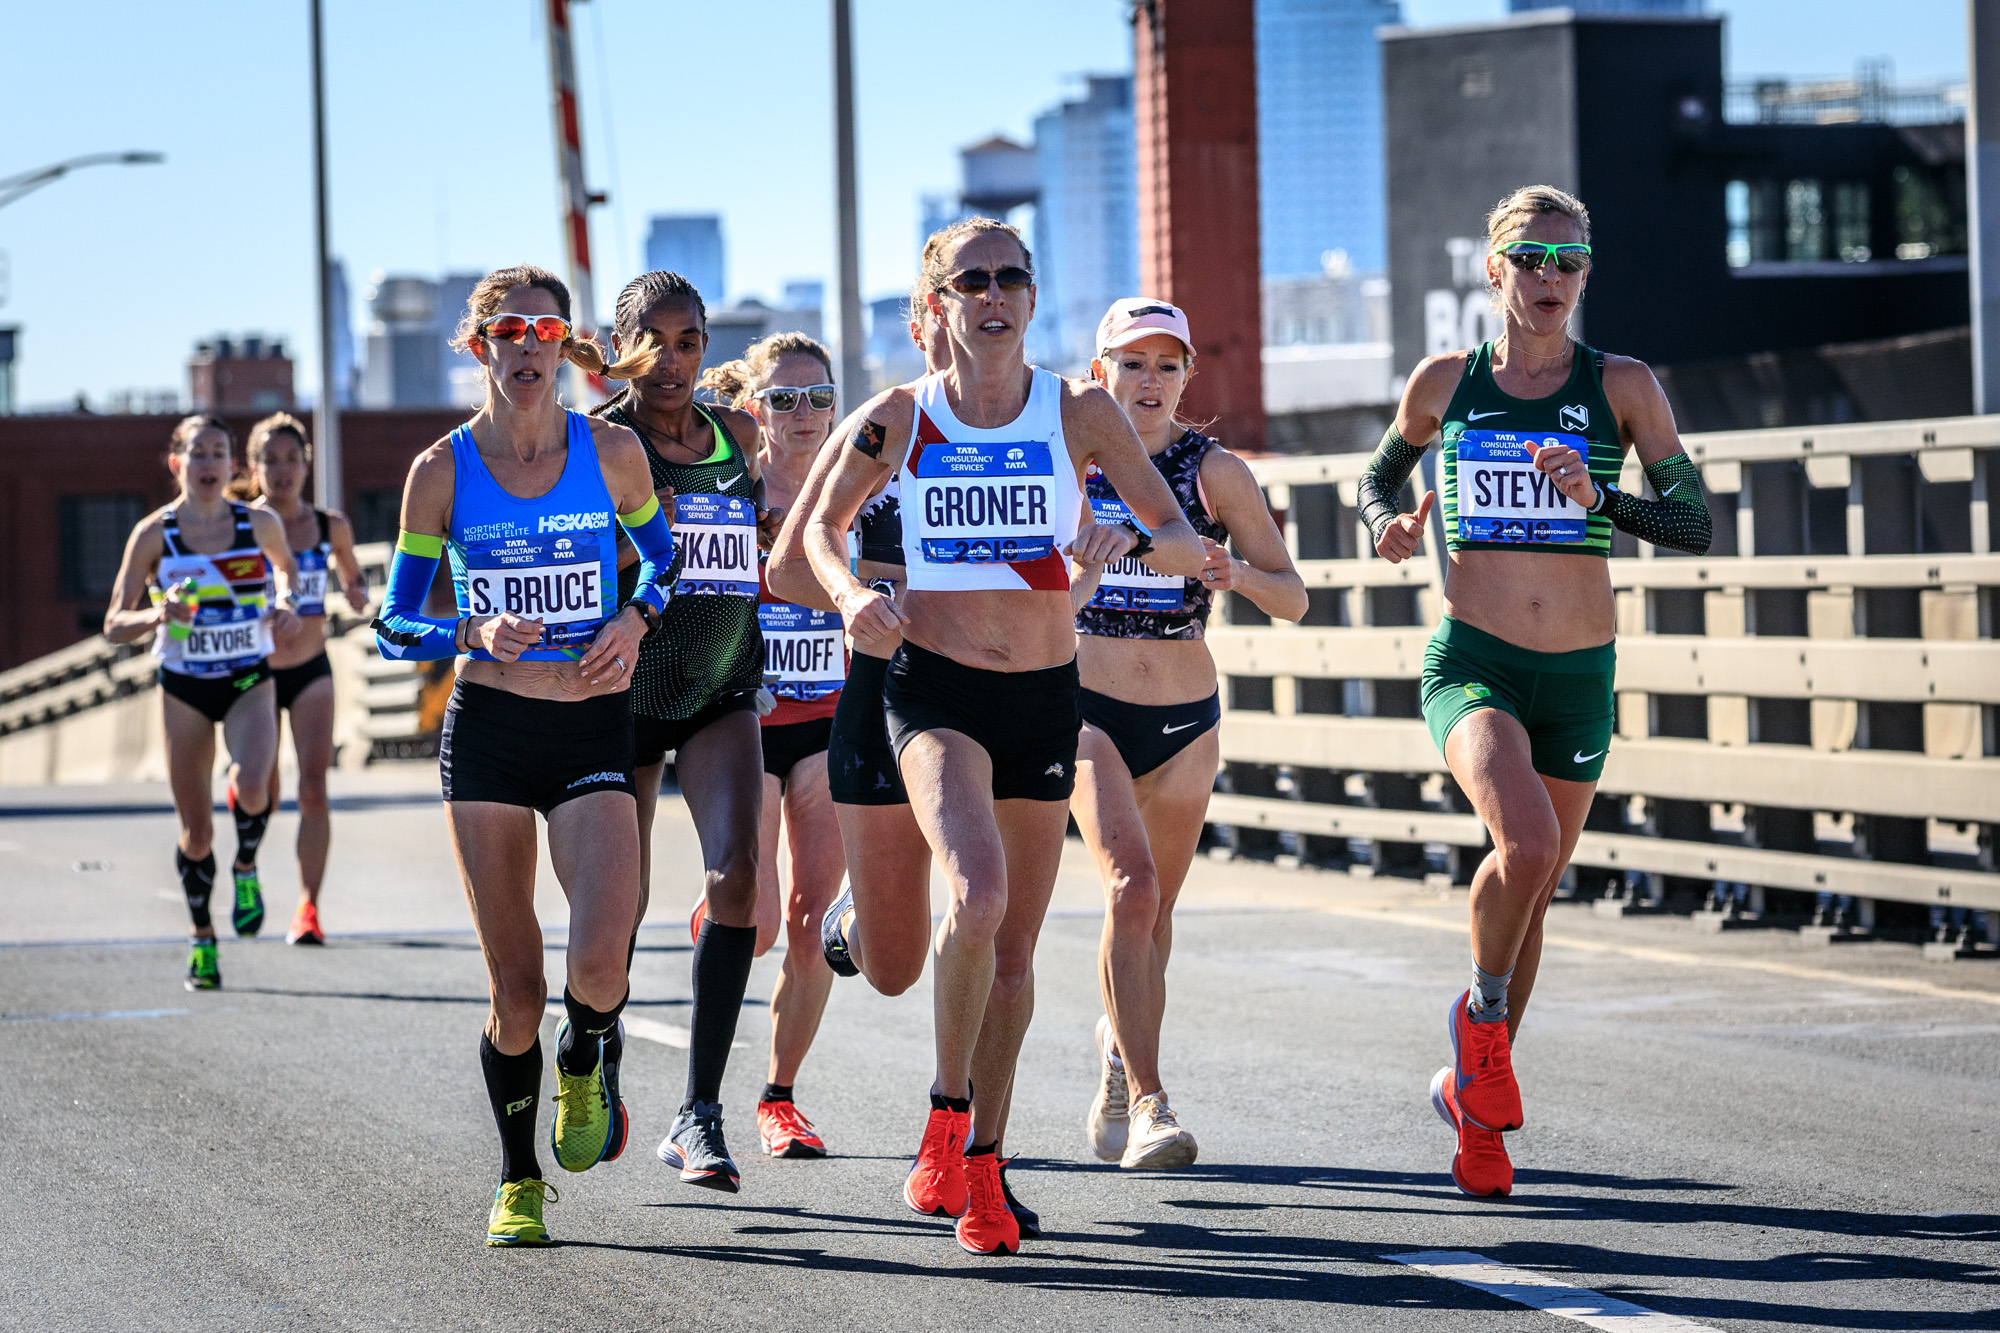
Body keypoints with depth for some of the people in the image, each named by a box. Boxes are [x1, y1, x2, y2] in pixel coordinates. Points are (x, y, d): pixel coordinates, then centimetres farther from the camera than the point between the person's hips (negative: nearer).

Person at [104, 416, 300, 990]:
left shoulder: (260, 524, -4)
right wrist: (158, 615, -25)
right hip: (184, 687, 0)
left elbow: (285, 564, 20)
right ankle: (202, 937, 26)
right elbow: (114, 625, -5)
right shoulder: (153, 534, -7)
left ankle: (246, 867, 5)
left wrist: (286, 601, -1)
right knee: (195, 831, 3)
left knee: (250, 787, -28)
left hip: (249, 681, 0)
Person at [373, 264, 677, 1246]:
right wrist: (476, 634, -16)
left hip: (594, 731, 0)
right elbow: (395, 624, 3)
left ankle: (585, 1062, 18)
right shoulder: (443, 471, -2)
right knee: (513, 980, 0)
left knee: (599, 960, -18)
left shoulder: (611, 452, 0)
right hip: (488, 730, 0)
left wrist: (635, 618, -5)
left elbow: (661, 555, 16)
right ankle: (518, 1182, 20)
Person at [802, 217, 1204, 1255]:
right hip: (934, 689, -2)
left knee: (1014, 947, 9)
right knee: (978, 894, -27)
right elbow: (824, 522, 14)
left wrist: (1129, 540, -22)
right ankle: (947, 1115, -7)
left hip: (1044, 695, 2)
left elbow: (1188, 545, 0)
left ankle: (979, 1164, 26)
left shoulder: (1079, 412, -1)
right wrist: (850, 594, -6)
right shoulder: (899, 418, -2)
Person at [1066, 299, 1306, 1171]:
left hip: (1185, 718, 2)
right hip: (1087, 707, -2)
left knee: (1153, 910, 13)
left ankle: (1123, 1047, 43)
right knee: (1130, 886, -21)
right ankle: (1145, 1102, -22)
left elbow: (1293, 601, -3)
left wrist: (1238, 574, -22)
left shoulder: (1215, 472, -3)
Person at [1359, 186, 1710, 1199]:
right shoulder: (1445, 383, 2)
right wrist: (1386, 525, -2)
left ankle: (1473, 1095, 34)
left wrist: (1599, 500, -21)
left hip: (1579, 675, 2)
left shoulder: (1622, 386, -1)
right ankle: (1482, 1016, 1)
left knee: (1534, 887, 12)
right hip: (1471, 661, -2)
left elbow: (1694, 523, -4)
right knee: (1526, 844, -27)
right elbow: (1382, 470, 20)